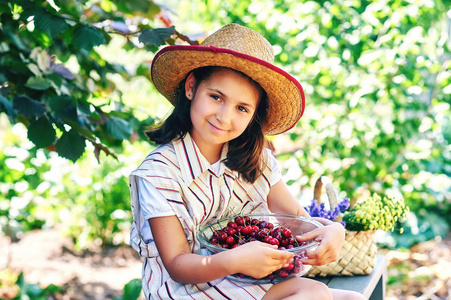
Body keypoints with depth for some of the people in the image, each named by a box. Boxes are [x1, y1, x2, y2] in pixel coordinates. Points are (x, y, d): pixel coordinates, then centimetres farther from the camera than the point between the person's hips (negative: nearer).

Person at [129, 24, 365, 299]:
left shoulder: (255, 158, 2)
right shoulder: (159, 171, -14)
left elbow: (299, 217, 5)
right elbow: (177, 266, -15)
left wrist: (333, 230, -19)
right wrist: (234, 261, -35)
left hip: (257, 278, 6)